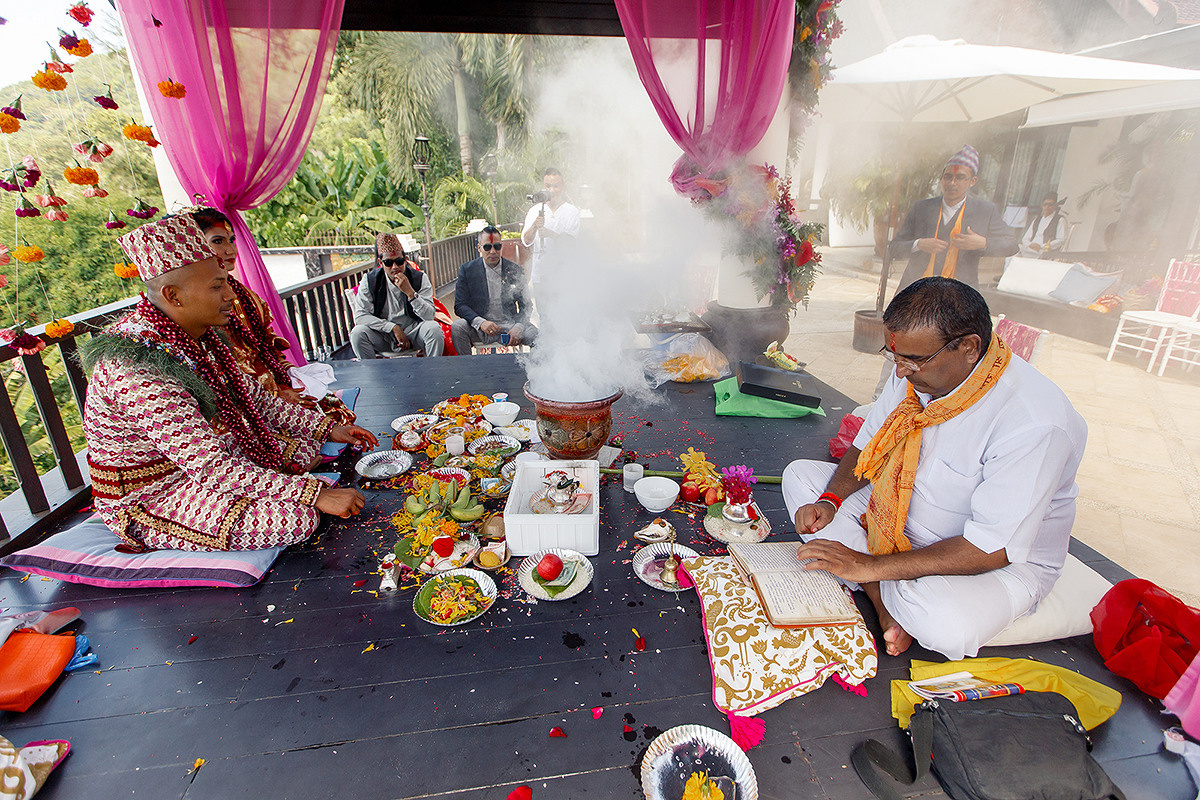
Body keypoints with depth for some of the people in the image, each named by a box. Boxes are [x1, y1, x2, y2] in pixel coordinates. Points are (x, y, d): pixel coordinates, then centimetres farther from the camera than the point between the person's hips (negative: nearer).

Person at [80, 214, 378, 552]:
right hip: (151, 498, -9)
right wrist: (316, 494, -37)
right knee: (297, 518, -25)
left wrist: (327, 428, 1)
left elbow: (254, 396, 7)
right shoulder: (138, 369, -32)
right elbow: (209, 467, -35)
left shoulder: (199, 335, -4)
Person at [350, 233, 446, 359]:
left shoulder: (420, 278, -7)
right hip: (384, 336, 1)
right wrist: (394, 327, -21)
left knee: (434, 328, -30)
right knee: (358, 332, -26)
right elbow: (360, 315, -12)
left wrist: (410, 292, -29)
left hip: (414, 332, -1)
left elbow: (430, 316, -16)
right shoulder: (370, 280, -5)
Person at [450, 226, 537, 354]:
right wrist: (480, 322, -22)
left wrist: (518, 327, -17)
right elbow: (460, 305, -2)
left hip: (509, 326, 0)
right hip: (480, 329, 0)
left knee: (534, 333, -27)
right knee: (457, 327, -29)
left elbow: (525, 305, 4)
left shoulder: (515, 270, 5)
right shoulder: (467, 270, 3)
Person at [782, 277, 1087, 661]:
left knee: (946, 624, -39)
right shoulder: (916, 372, -9)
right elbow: (867, 444, 5)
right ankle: (884, 602, -14)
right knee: (800, 475, -4)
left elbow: (991, 549, -30)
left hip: (1005, 560, -7)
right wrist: (831, 500, -13)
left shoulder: (1036, 423, -31)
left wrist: (871, 567, -31)